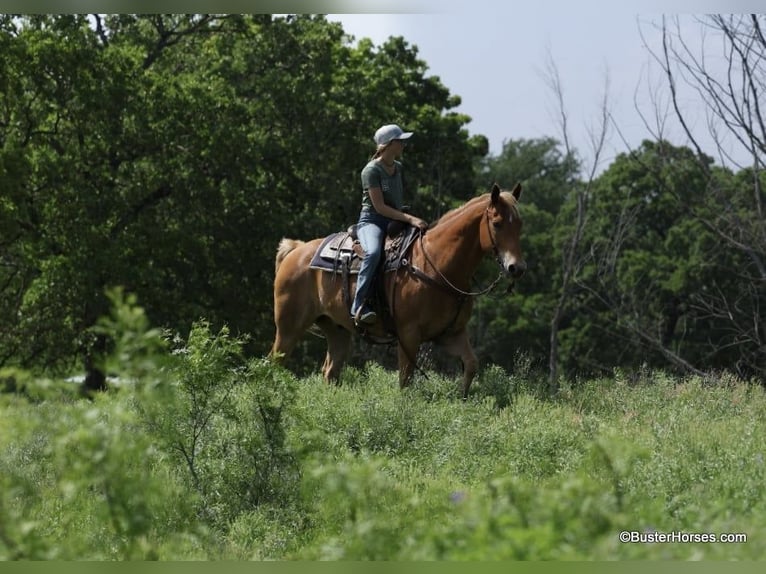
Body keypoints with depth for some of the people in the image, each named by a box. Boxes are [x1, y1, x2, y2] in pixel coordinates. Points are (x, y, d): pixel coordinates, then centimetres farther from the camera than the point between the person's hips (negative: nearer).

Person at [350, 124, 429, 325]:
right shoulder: (372, 170, -11)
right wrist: (410, 219, -22)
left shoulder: (398, 168, 13)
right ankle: (359, 306, -40)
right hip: (371, 221, -8)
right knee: (373, 252, -39)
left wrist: (411, 221, 12)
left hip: (395, 223, 8)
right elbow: (379, 207, -16)